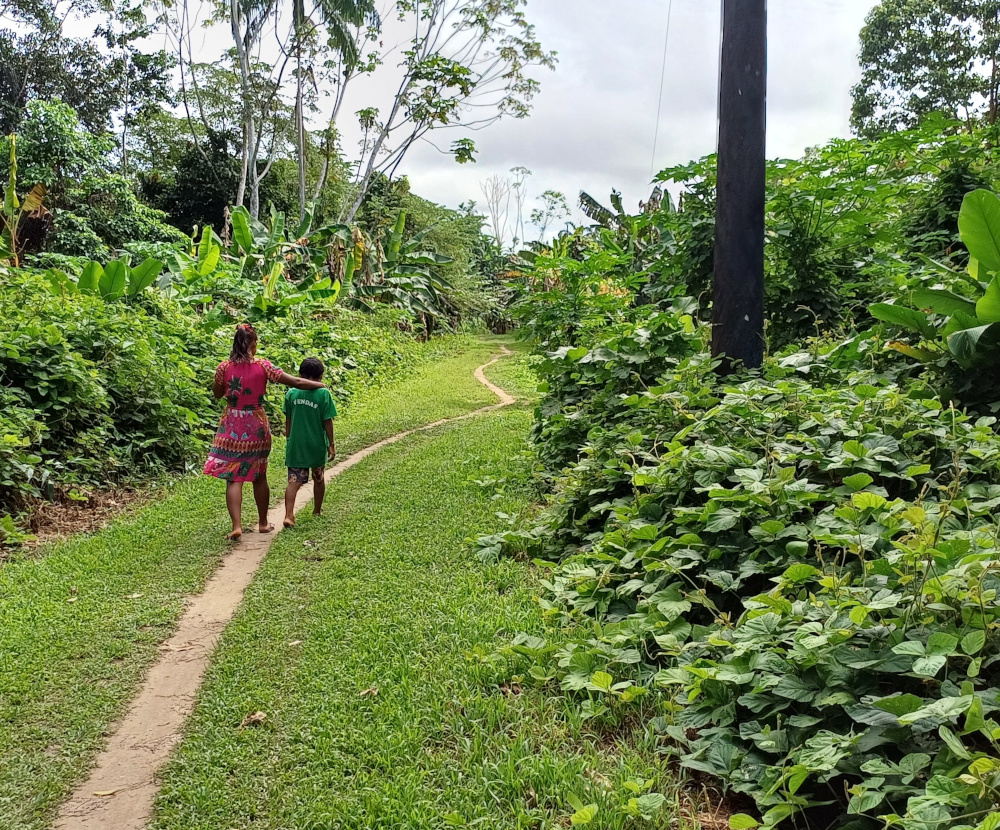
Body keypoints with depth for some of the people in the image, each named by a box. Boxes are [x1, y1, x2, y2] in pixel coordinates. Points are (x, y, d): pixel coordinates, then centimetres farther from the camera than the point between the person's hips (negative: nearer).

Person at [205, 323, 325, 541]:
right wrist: (320, 385, 8)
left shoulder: (225, 367, -7)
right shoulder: (263, 366, -8)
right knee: (259, 476, 15)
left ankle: (236, 526, -10)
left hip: (232, 428, 0)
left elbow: (217, 394, 7)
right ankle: (263, 523, 27)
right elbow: (296, 382, -6)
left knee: (233, 478, 1)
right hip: (256, 427, 1)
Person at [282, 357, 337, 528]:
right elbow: (327, 422, -9)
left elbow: (288, 420, 6)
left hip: (295, 445, 1)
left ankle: (288, 515, -14)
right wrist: (332, 444, -1)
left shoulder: (291, 393, -3)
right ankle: (317, 510, 34)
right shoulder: (323, 393, -11)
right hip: (317, 444, -1)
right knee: (319, 478, 19)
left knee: (294, 481, 1)